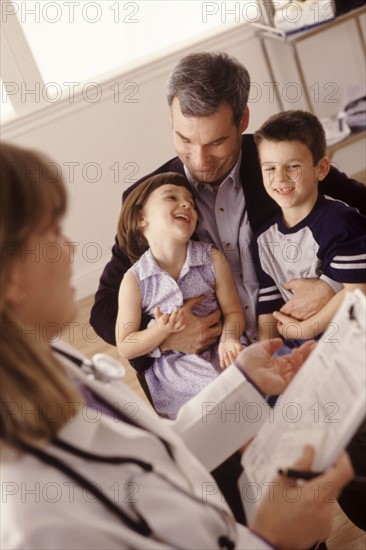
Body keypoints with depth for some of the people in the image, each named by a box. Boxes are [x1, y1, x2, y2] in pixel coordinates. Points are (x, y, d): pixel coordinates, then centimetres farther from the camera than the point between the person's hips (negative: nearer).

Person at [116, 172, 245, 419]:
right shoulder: (135, 281, -9)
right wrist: (162, 329, -21)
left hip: (220, 354, 3)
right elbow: (125, 348, -5)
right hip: (175, 372, -3)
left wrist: (229, 338, -20)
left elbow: (233, 311, 1)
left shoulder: (213, 259, -4)